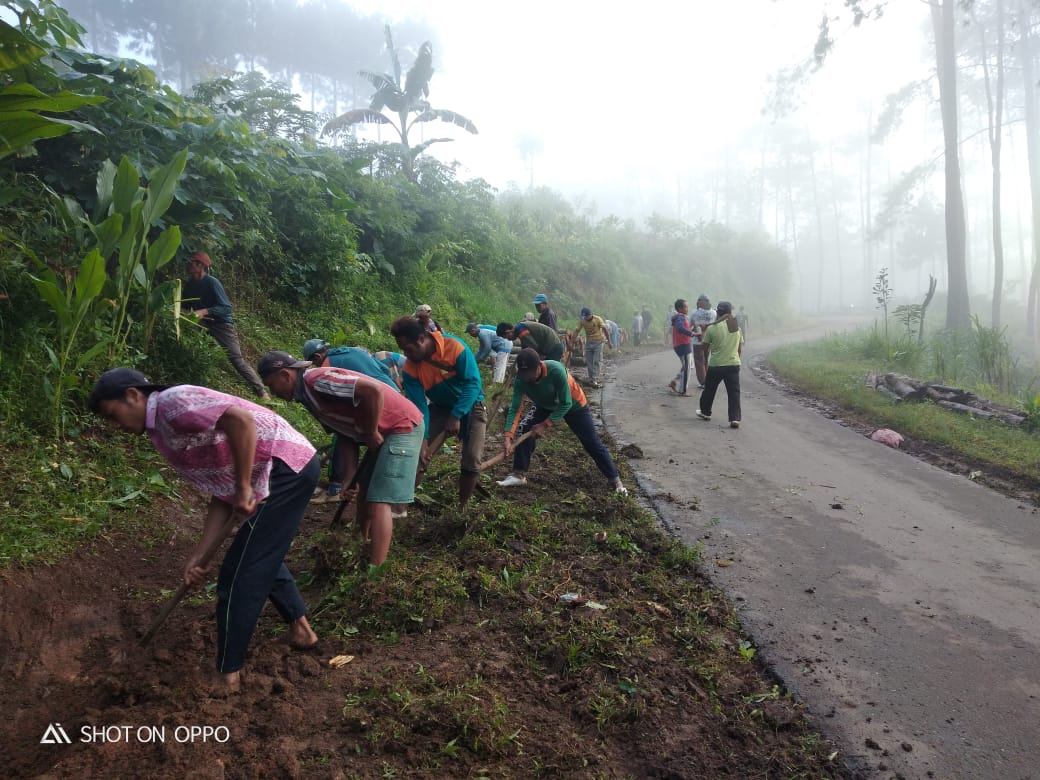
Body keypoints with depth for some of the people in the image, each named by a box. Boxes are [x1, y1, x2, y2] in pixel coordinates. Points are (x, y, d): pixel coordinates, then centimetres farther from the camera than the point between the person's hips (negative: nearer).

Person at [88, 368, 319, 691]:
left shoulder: (172, 403, -8)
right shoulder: (166, 434, 21)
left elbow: (241, 420, -27)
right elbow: (221, 495, 16)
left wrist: (243, 487, -21)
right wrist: (197, 556, 12)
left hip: (285, 468, -10)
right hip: (294, 467, 10)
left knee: (239, 575, 0)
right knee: (262, 556, 30)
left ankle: (228, 674, 15)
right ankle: (300, 628, 40)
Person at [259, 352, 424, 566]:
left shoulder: (317, 381, -20)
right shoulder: (308, 394, 11)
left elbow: (373, 390, -32)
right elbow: (345, 434, 14)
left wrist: (371, 433, -19)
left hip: (403, 426, -10)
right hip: (383, 434, 10)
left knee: (379, 501, -10)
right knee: (365, 491, 17)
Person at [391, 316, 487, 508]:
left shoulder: (455, 347, -29)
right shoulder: (410, 368, -16)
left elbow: (473, 383, -28)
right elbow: (419, 405, -17)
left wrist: (456, 416, -31)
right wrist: (423, 440, -27)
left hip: (470, 406, -3)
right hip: (440, 407, 3)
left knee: (472, 461, -13)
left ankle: (461, 508, 7)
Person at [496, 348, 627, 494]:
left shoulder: (556, 370, -41)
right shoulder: (520, 380, -28)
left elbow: (566, 404, -34)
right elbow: (515, 409, -29)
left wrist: (545, 425, -35)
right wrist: (508, 437, -41)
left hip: (574, 405, -4)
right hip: (546, 407, 4)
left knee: (593, 444, 0)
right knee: (525, 430, -16)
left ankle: (615, 480, 14)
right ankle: (519, 474, -2)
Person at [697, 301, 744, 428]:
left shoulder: (712, 328, -10)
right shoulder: (737, 328, 2)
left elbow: (705, 346, 2)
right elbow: (740, 348, 9)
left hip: (715, 365, -2)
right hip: (733, 364, 2)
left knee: (709, 390, 18)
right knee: (734, 392, 2)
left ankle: (705, 412, 34)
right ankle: (735, 419, -7)